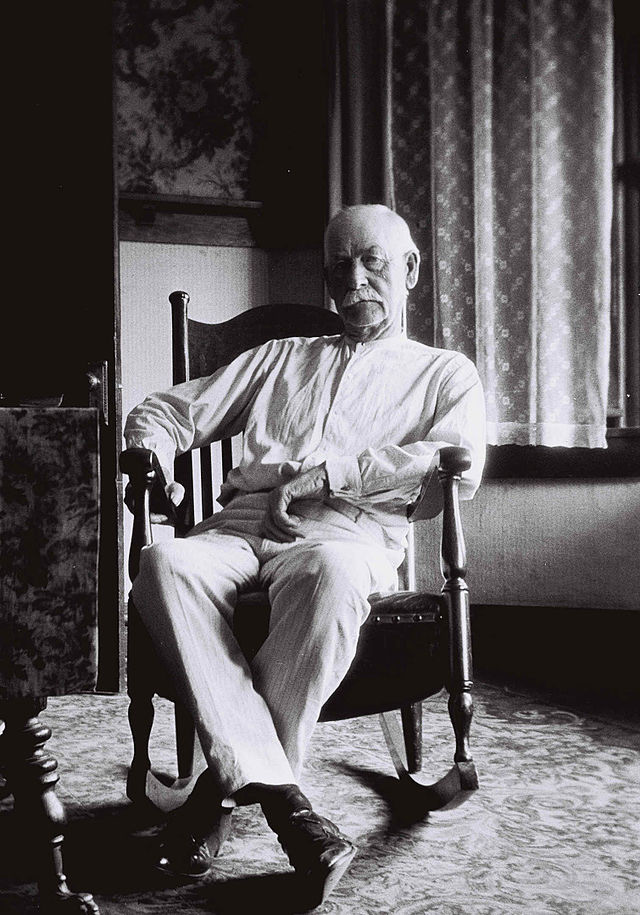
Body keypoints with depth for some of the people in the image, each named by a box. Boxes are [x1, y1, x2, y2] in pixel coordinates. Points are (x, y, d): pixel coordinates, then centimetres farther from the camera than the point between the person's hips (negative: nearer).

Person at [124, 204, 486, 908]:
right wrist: (150, 455, 4)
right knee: (164, 563, -32)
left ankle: (228, 784, -24)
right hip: (242, 526, 3)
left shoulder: (445, 372, 22)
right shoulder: (281, 357, 32)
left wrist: (331, 472, -9)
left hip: (349, 532, -2)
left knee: (328, 573, -40)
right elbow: (167, 410, 29)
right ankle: (277, 793, -32)